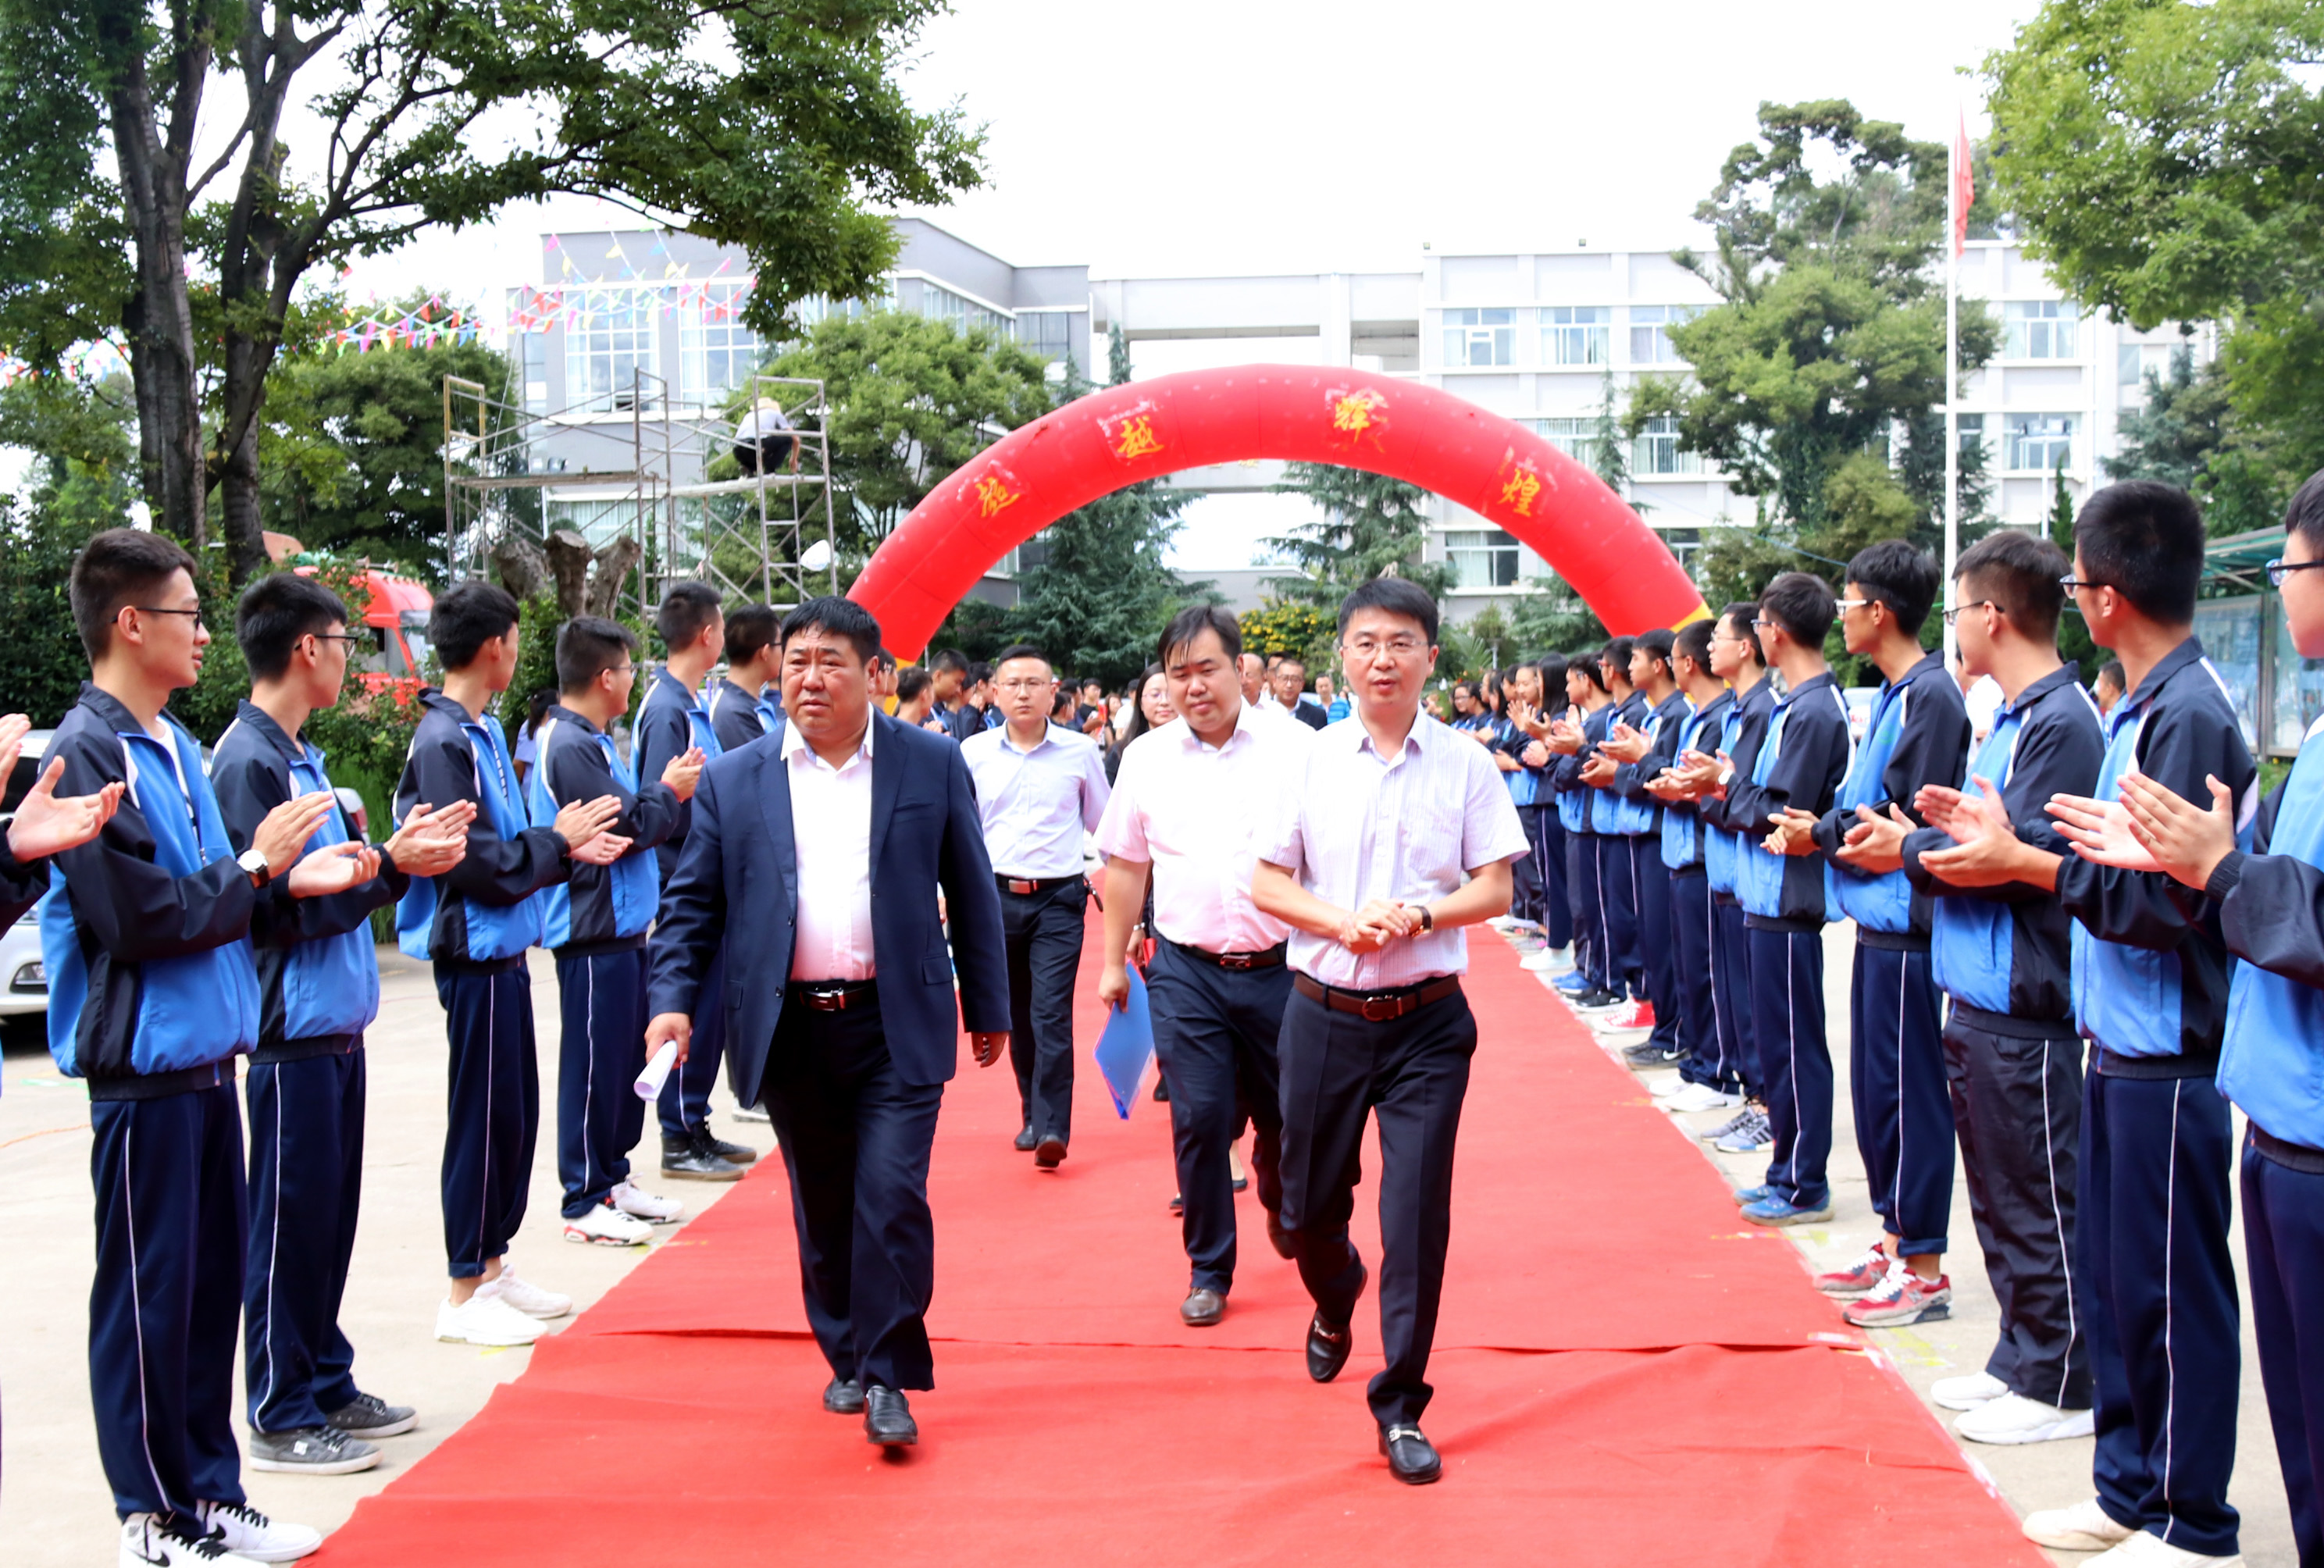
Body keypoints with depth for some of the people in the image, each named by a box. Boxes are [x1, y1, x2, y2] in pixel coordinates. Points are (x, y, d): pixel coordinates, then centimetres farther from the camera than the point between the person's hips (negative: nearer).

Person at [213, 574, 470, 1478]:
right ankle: (281, 1416, 10)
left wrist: (403, 852, 4)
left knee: (331, 1215, 16)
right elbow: (283, 903, -20)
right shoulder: (249, 761, -15)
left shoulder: (299, 756, 14)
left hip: (336, 1024, 9)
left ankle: (326, 1385, 27)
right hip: (292, 1030, -9)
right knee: (291, 1221, -1)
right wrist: (392, 864, -16)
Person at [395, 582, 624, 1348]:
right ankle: (465, 1293, 10)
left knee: (515, 1112, 15)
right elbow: (476, 864, -20)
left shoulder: (482, 730, 12)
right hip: (475, 956, -9)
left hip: (502, 950, 9)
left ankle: (491, 1264, 27)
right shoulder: (444, 740, -17)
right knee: (484, 1118, -1)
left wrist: (566, 845, 3)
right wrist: (558, 841, -9)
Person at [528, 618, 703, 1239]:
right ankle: (585, 1202, 8)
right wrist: (669, 791, -6)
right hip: (592, 930, -10)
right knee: (594, 1061, -2)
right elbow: (624, 829, -20)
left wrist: (670, 792, 3)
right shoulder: (570, 747, -18)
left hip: (619, 926, 10)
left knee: (629, 1055, 16)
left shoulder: (591, 742, 15)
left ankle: (612, 1178, 28)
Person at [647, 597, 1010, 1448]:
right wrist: (673, 999, -9)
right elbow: (693, 902, 6)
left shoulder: (932, 764, 2)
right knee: (822, 1211, 12)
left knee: (891, 1197, -9)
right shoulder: (732, 781, 4)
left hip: (896, 1026, -2)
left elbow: (971, 893, 6)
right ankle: (847, 1357, 30)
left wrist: (988, 1008, 8)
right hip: (791, 1029, 2)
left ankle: (890, 1378, 3)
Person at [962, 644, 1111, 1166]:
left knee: (1052, 1014, -12)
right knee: (1016, 1016, 11)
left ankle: (1053, 1128, -12)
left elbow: (1104, 825, 11)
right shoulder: (973, 752, 3)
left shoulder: (1080, 751, 0)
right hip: (996, 895, 2)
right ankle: (1032, 1113, 25)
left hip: (1059, 898, -2)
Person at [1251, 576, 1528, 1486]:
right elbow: (1268, 883, 3)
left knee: (1417, 1213, -3)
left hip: (1427, 1020, -1)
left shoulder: (1464, 765, -2)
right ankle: (1335, 1304, 48)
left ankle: (1401, 1404, 11)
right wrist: (1341, 922, -14)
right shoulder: (1312, 761, 1)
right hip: (1324, 1014, 2)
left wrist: (1418, 914, -18)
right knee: (1309, 1204, 13)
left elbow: (1493, 889, -1)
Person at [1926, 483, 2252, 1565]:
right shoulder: (2141, 707, 10)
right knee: (2111, 1273, 16)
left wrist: (2028, 862, -14)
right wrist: (2014, 837, 9)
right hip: (2120, 1041, 9)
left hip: (2167, 1057, -9)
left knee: (2172, 1290, 2)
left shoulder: (2190, 715, -18)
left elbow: (2162, 900, -21)